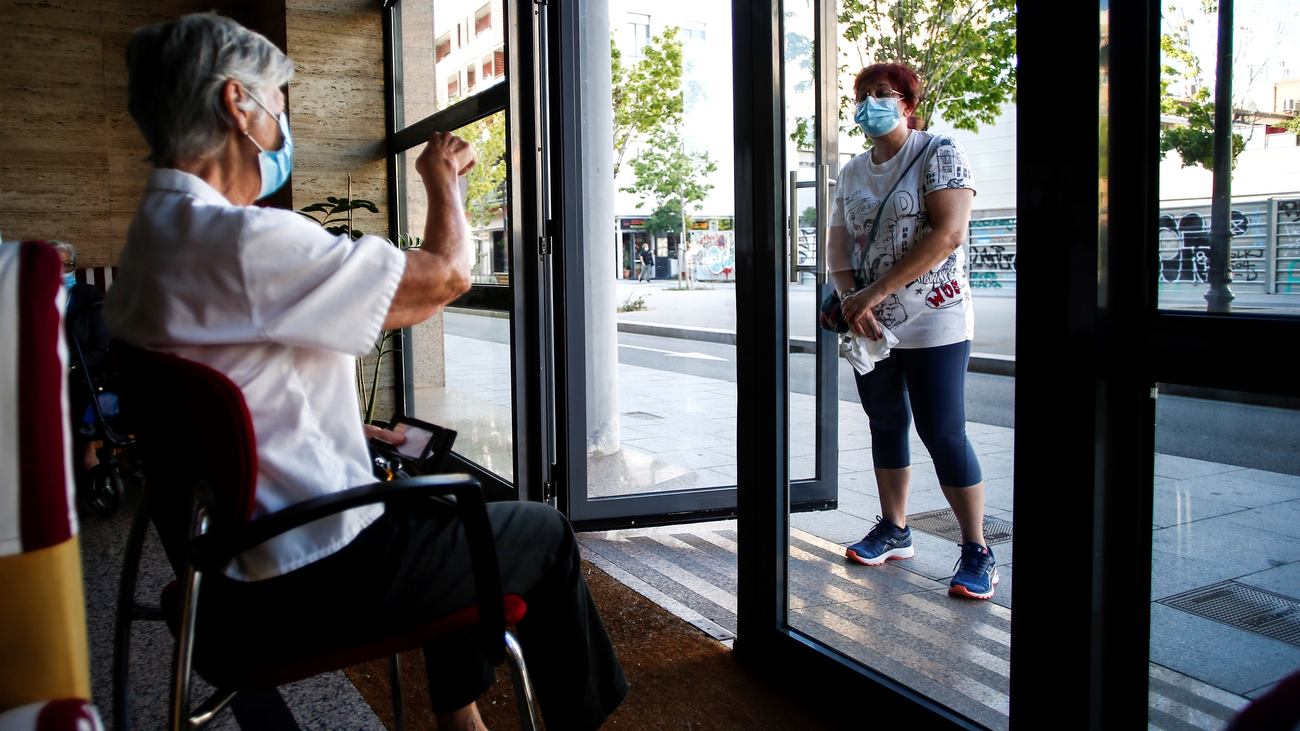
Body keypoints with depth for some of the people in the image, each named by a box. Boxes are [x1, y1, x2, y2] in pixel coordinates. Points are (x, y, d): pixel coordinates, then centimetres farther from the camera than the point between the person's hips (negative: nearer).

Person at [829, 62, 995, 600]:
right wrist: (850, 299, -11)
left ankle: (977, 551, 5)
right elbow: (838, 245, 9)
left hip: (932, 320, -6)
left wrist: (875, 292, -20)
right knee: (886, 424, 13)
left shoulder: (939, 153, -6)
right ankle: (894, 530, 27)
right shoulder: (853, 172, 12)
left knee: (942, 433, -7)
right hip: (870, 326, 6)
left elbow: (948, 234, -18)